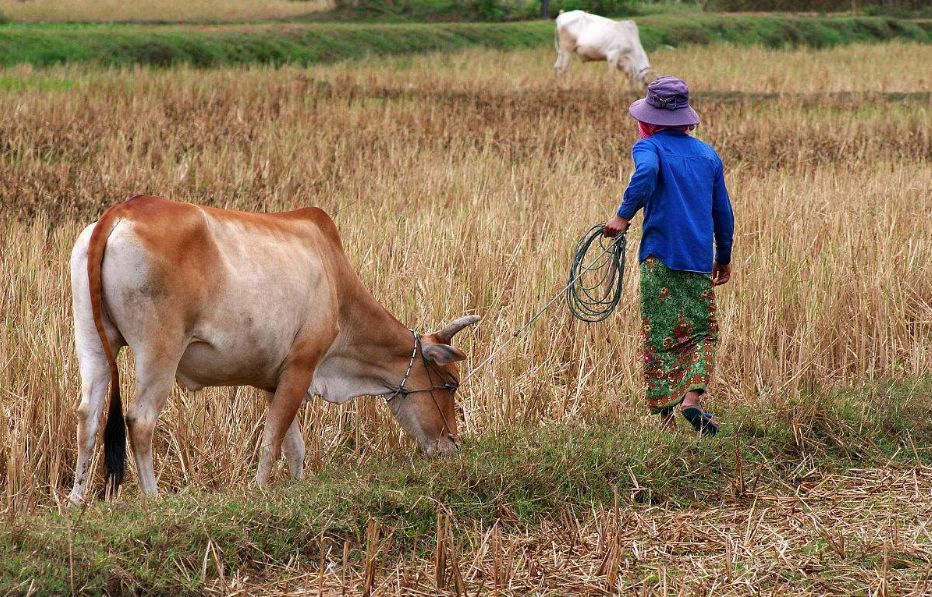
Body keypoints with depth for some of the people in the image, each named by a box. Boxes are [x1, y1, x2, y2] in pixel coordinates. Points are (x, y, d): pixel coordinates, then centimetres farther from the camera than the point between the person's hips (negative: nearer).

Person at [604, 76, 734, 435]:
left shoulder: (649, 147, 1)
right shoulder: (708, 154, 14)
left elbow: (646, 173, -25)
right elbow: (723, 211, 18)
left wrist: (624, 216, -23)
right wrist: (724, 257, 29)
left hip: (660, 257, -3)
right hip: (700, 260, 3)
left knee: (660, 338, 3)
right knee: (703, 332, 11)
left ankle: (665, 416, 0)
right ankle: (692, 398, -10)